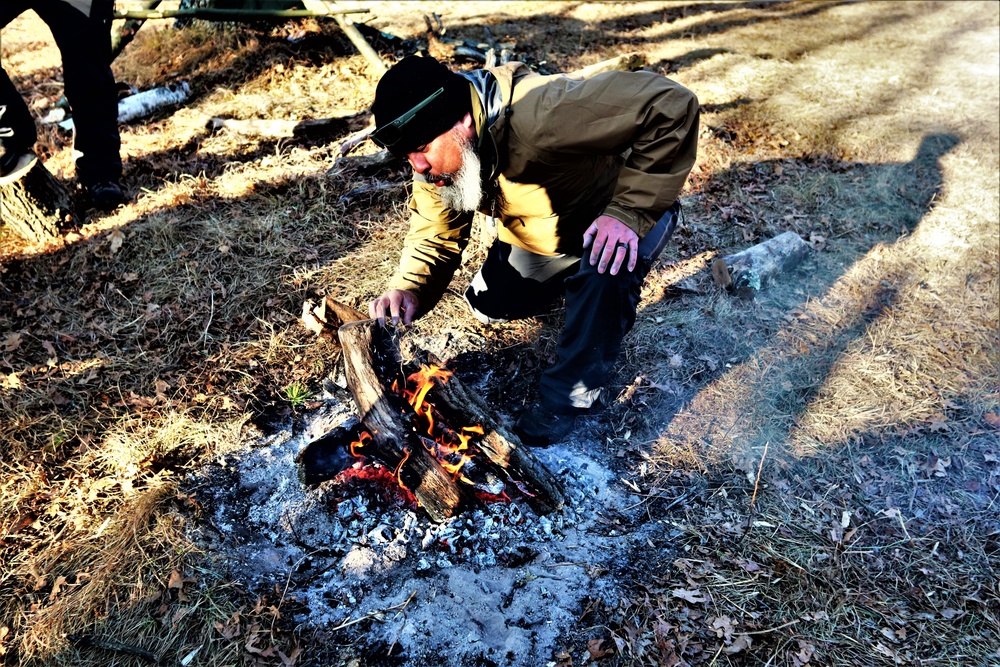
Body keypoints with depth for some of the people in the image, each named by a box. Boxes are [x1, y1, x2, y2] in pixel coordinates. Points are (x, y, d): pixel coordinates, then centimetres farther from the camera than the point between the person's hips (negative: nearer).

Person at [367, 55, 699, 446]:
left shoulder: (542, 112, -42)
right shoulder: (437, 159, -17)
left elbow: (672, 105, -41)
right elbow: (433, 237, -10)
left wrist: (630, 210, -42)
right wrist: (408, 289, -30)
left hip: (624, 210, -6)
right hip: (541, 235, 7)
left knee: (605, 269, -37)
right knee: (489, 305, 10)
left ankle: (570, 394, -16)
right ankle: (572, 280, 33)